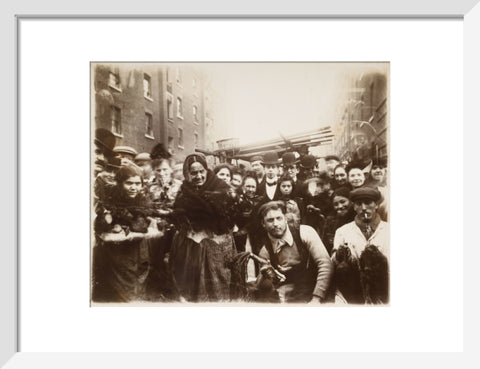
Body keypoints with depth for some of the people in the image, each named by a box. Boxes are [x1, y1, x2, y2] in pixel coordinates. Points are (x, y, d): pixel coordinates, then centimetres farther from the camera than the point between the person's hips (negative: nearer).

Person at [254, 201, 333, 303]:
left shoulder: (305, 232, -5)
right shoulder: (265, 251, 3)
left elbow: (325, 264, -11)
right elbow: (264, 291, 7)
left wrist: (316, 298, -17)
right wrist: (264, 277, -14)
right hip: (287, 302, 1)